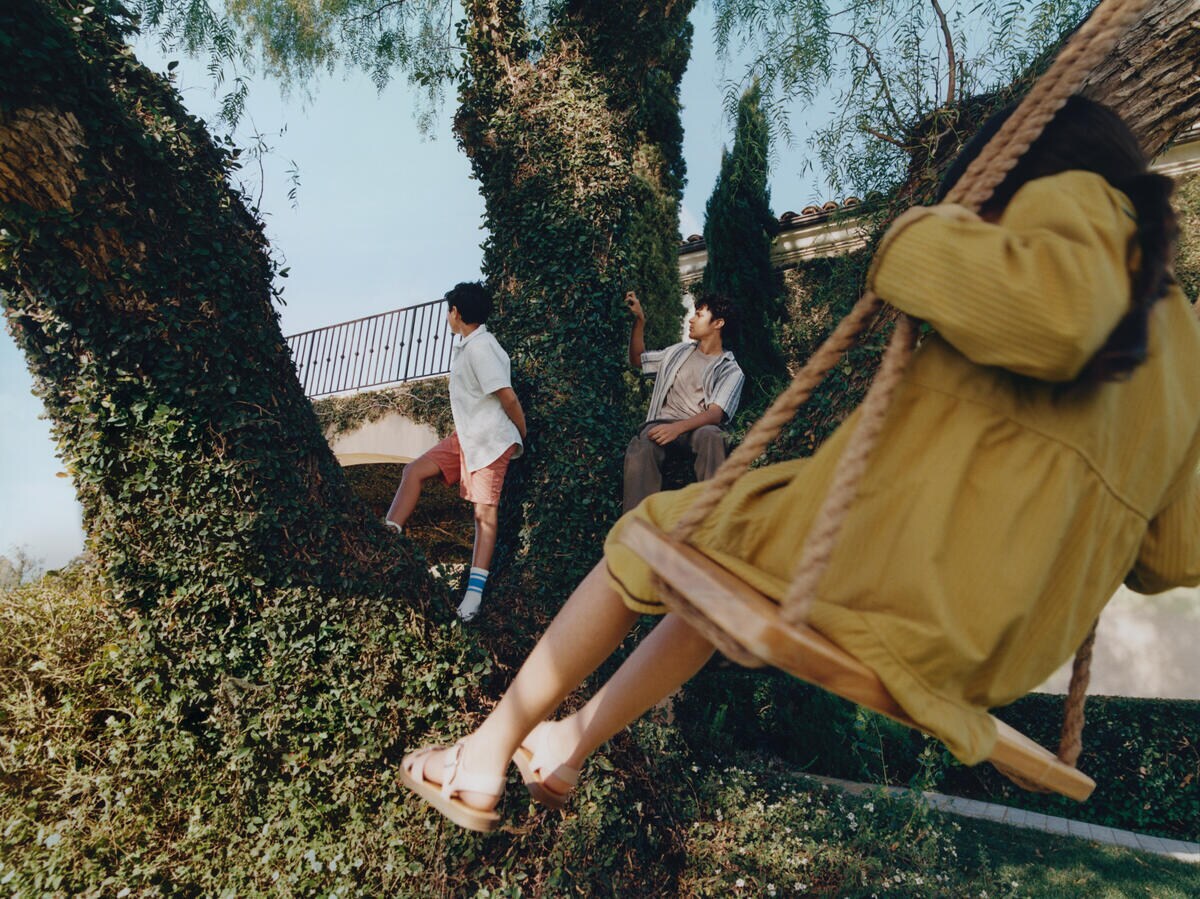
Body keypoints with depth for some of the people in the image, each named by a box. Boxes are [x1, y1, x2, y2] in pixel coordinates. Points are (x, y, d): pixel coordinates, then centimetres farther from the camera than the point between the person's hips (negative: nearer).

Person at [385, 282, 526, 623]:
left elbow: (508, 398, -22)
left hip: (491, 441, -10)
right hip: (465, 436, 10)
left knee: (484, 512, -7)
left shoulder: (480, 348, -21)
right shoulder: (463, 348, 10)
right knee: (415, 470, 4)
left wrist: (522, 436, -9)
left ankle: (474, 592, -5)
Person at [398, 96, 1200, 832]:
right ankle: (569, 744, 34)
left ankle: (485, 756, 22)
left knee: (651, 537, 13)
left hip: (903, 568, -9)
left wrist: (922, 238, -7)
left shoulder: (1076, 197, 2)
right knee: (726, 563, 28)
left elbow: (1051, 310, -25)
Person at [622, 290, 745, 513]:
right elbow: (637, 359, 34)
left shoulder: (730, 371, 6)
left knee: (711, 436, -41)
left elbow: (715, 414, -10)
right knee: (641, 448, -36)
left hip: (698, 427, -2)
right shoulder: (679, 352, 23)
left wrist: (679, 427, -29)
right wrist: (639, 320, 23)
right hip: (663, 424, 3)